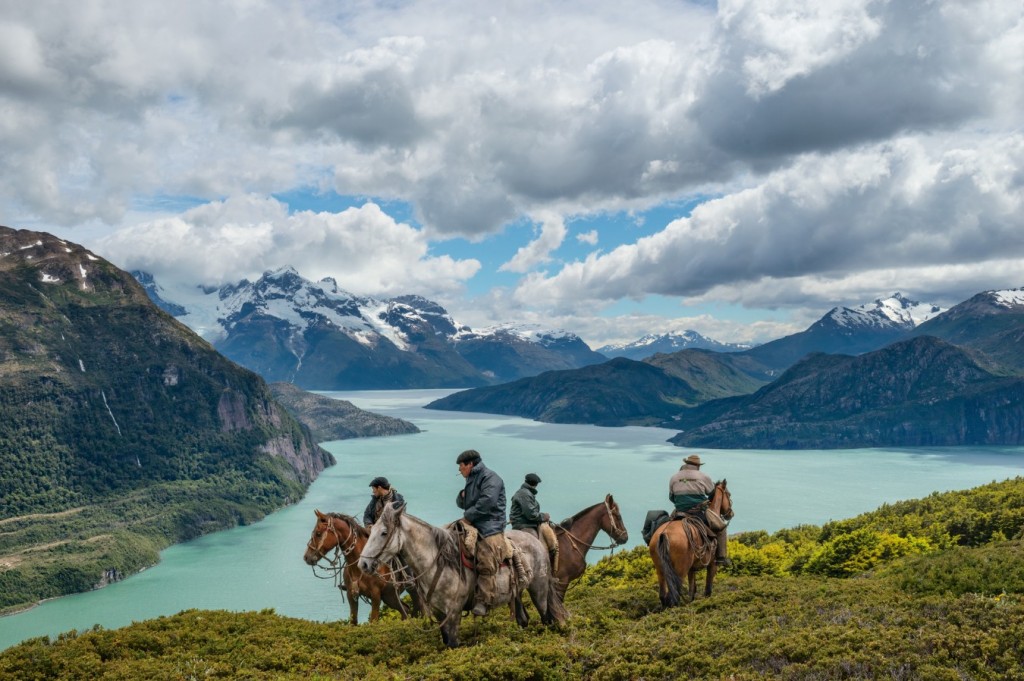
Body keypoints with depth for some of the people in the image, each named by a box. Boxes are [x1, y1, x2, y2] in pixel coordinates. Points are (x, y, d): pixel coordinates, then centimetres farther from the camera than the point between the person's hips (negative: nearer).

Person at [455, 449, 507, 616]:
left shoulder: (490, 477, -7)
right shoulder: (472, 480, 23)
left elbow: (487, 501, -21)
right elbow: (462, 504, 28)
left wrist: (468, 516, -15)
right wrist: (462, 497, 4)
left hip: (490, 528, -10)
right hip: (473, 527, 10)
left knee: (486, 564, -19)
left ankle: (483, 602, -19)